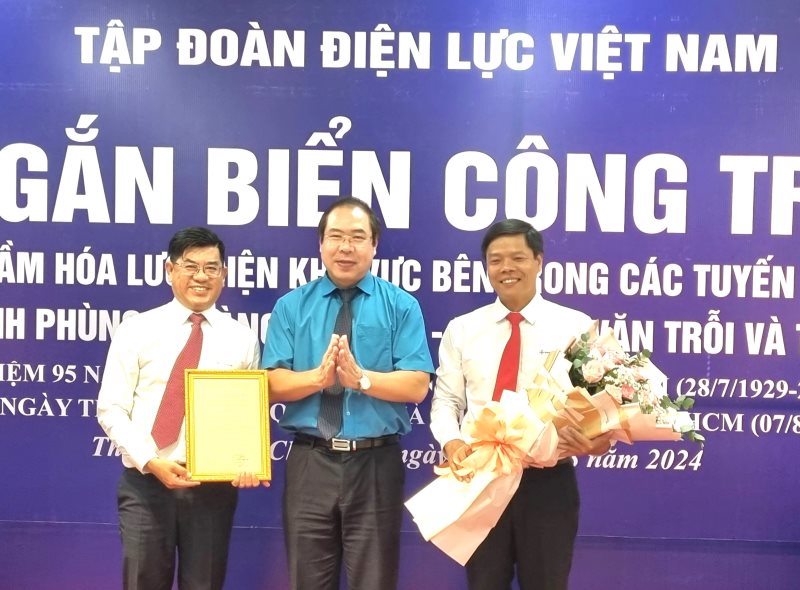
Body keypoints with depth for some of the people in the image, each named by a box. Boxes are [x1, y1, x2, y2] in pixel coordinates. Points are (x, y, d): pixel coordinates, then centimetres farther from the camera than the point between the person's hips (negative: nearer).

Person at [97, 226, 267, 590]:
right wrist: (151, 461, -14)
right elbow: (111, 409, 0)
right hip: (145, 483, -1)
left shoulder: (242, 339, 6)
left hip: (214, 485, 1)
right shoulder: (136, 330, 2)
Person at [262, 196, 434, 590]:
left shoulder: (401, 306, 2)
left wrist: (361, 378, -21)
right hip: (309, 463, 2)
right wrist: (318, 376, -21)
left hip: (376, 464, -1)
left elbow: (416, 385, -7)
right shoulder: (290, 307, 6)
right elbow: (275, 384, -2)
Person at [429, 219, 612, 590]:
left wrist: (598, 440, -25)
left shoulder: (576, 326, 0)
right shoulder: (461, 329, 8)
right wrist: (452, 443, -12)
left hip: (548, 481, -2)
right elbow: (445, 400, 8)